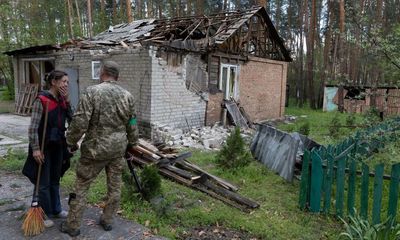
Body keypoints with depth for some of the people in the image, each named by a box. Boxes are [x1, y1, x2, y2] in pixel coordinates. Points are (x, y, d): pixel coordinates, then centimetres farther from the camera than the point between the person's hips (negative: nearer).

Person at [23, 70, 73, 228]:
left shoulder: (61, 100, 5)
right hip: (44, 147, -7)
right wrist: (35, 148, -18)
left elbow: (71, 119, -1)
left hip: (58, 146, 7)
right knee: (44, 183, 5)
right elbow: (33, 127, -16)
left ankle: (56, 210, 33)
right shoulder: (42, 99, -15)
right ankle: (46, 215, 19)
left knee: (55, 180, 19)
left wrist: (66, 100, -8)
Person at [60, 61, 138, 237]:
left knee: (81, 186, 11)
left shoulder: (91, 92, -13)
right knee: (114, 186, 16)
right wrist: (131, 143, 22)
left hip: (95, 148, -4)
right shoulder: (127, 96, 1)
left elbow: (80, 122, -16)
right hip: (118, 148, 4)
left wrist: (71, 141, 0)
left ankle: (73, 225, 21)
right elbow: (132, 125, 7)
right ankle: (107, 220, 29)